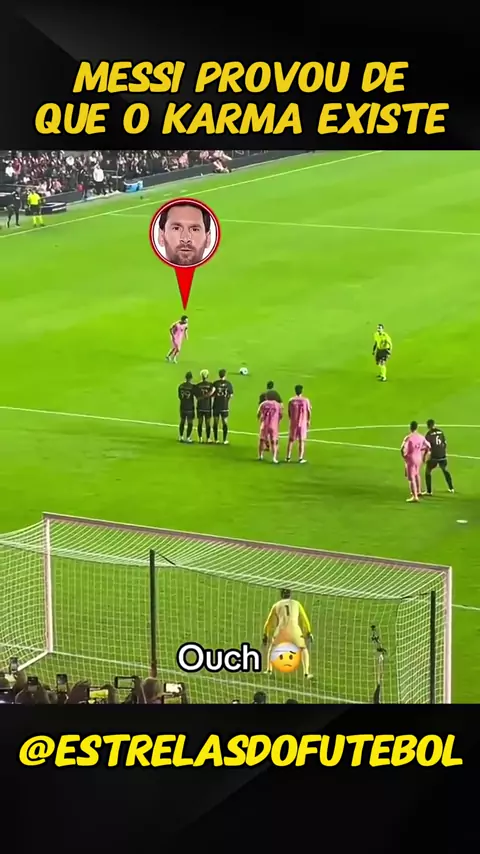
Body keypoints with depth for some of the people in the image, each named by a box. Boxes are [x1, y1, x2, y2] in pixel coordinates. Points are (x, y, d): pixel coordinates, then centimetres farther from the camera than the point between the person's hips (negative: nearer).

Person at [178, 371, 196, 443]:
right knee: (190, 422, 3)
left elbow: (179, 396, 8)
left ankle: (181, 437, 19)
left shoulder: (181, 386, 1)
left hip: (182, 407, 5)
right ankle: (188, 438, 2)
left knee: (182, 421, 14)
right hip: (190, 407, -5)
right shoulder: (192, 386, -14)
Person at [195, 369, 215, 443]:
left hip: (200, 406, 1)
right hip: (208, 406, -1)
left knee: (200, 423, 8)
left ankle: (200, 438, 9)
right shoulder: (210, 385, -7)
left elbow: (197, 396, -8)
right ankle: (208, 438, 8)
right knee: (208, 423, 6)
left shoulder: (197, 385, -3)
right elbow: (212, 394, -13)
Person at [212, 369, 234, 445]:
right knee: (225, 423, 6)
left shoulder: (215, 383, -6)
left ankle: (216, 439, 12)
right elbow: (231, 395, -2)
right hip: (225, 406, 0)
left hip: (216, 406, 0)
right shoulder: (228, 383, -4)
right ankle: (225, 440, 6)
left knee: (215, 422, 9)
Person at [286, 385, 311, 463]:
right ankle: (301, 458, 0)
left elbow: (289, 412, 3)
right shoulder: (306, 400, -6)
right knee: (302, 441, 4)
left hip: (293, 423, 1)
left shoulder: (291, 400, -3)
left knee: (291, 440, 11)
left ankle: (288, 457, 11)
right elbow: (309, 412, -2)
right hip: (303, 423, -1)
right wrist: (308, 421, 13)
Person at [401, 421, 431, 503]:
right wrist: (423, 455, 23)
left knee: (411, 478, -4)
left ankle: (414, 496, -10)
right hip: (419, 458, 6)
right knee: (417, 474, 28)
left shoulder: (408, 438, -19)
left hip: (410, 459, -6)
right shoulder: (421, 437, -1)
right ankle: (418, 491, 43)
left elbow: (403, 449, -25)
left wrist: (404, 456, -5)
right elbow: (428, 446, 9)